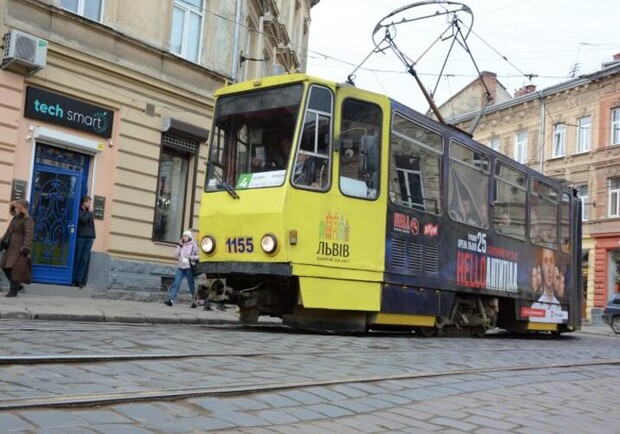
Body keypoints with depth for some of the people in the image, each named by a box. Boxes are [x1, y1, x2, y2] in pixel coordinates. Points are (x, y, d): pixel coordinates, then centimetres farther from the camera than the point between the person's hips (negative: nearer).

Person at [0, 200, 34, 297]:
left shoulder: (27, 220, -10)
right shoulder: (15, 219, 18)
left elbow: (29, 234, -20)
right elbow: (8, 232, 26)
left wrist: (26, 248, -28)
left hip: (19, 248, -9)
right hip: (11, 247, 9)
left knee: (13, 268, -10)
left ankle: (13, 291, -4)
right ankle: (17, 285, 21)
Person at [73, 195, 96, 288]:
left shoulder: (90, 213, 18)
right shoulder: (79, 212, 1)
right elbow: (83, 219, -16)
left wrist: (93, 236, 15)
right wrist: (89, 211, -6)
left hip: (89, 238, 4)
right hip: (80, 237, -4)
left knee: (85, 260, -2)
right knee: (77, 258, -3)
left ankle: (79, 280, -2)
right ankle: (74, 279, 0)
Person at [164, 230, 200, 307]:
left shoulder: (193, 245, -1)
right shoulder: (181, 245, 11)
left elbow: (198, 256, -1)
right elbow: (175, 255, 3)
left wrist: (192, 257, -18)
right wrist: (180, 245, -2)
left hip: (189, 268, -4)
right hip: (180, 267, 4)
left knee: (191, 285, 6)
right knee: (176, 283, -8)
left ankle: (195, 301, 17)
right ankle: (170, 300, -16)